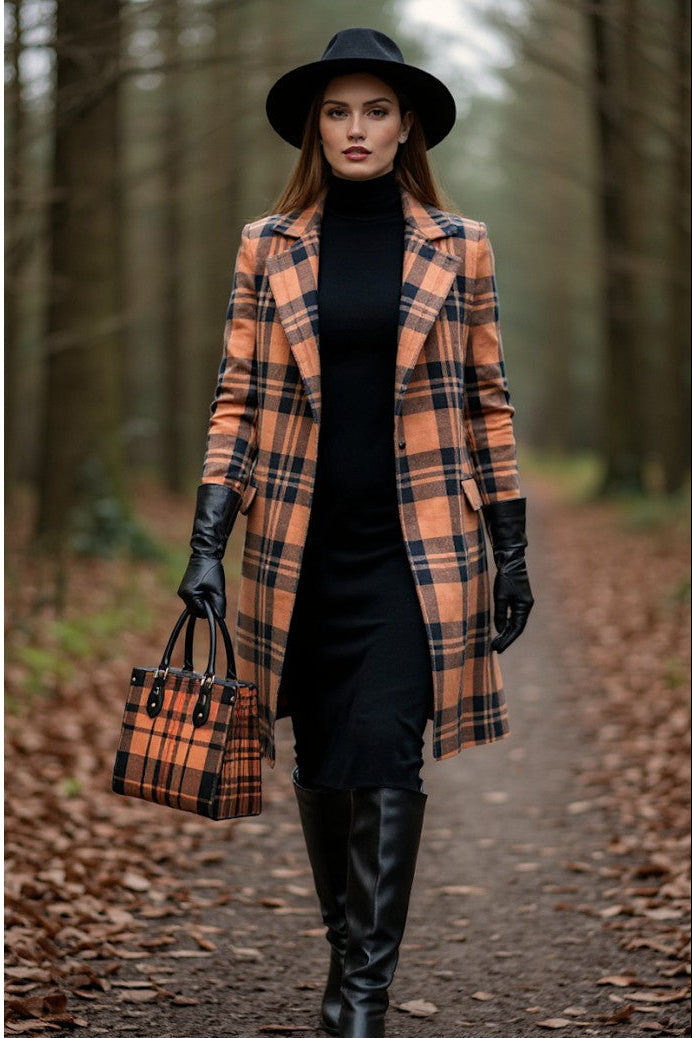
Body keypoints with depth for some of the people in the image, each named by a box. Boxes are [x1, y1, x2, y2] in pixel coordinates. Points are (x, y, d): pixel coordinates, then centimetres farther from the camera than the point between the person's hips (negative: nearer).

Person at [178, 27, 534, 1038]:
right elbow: (238, 399, 5)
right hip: (302, 546, 2)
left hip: (417, 546, -2)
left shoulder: (458, 247, 3)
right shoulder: (269, 248, 5)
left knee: (384, 751, -13)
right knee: (322, 760, 10)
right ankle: (348, 947, 28)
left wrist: (511, 552, 4)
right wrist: (207, 544, -3)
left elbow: (486, 402, 6)